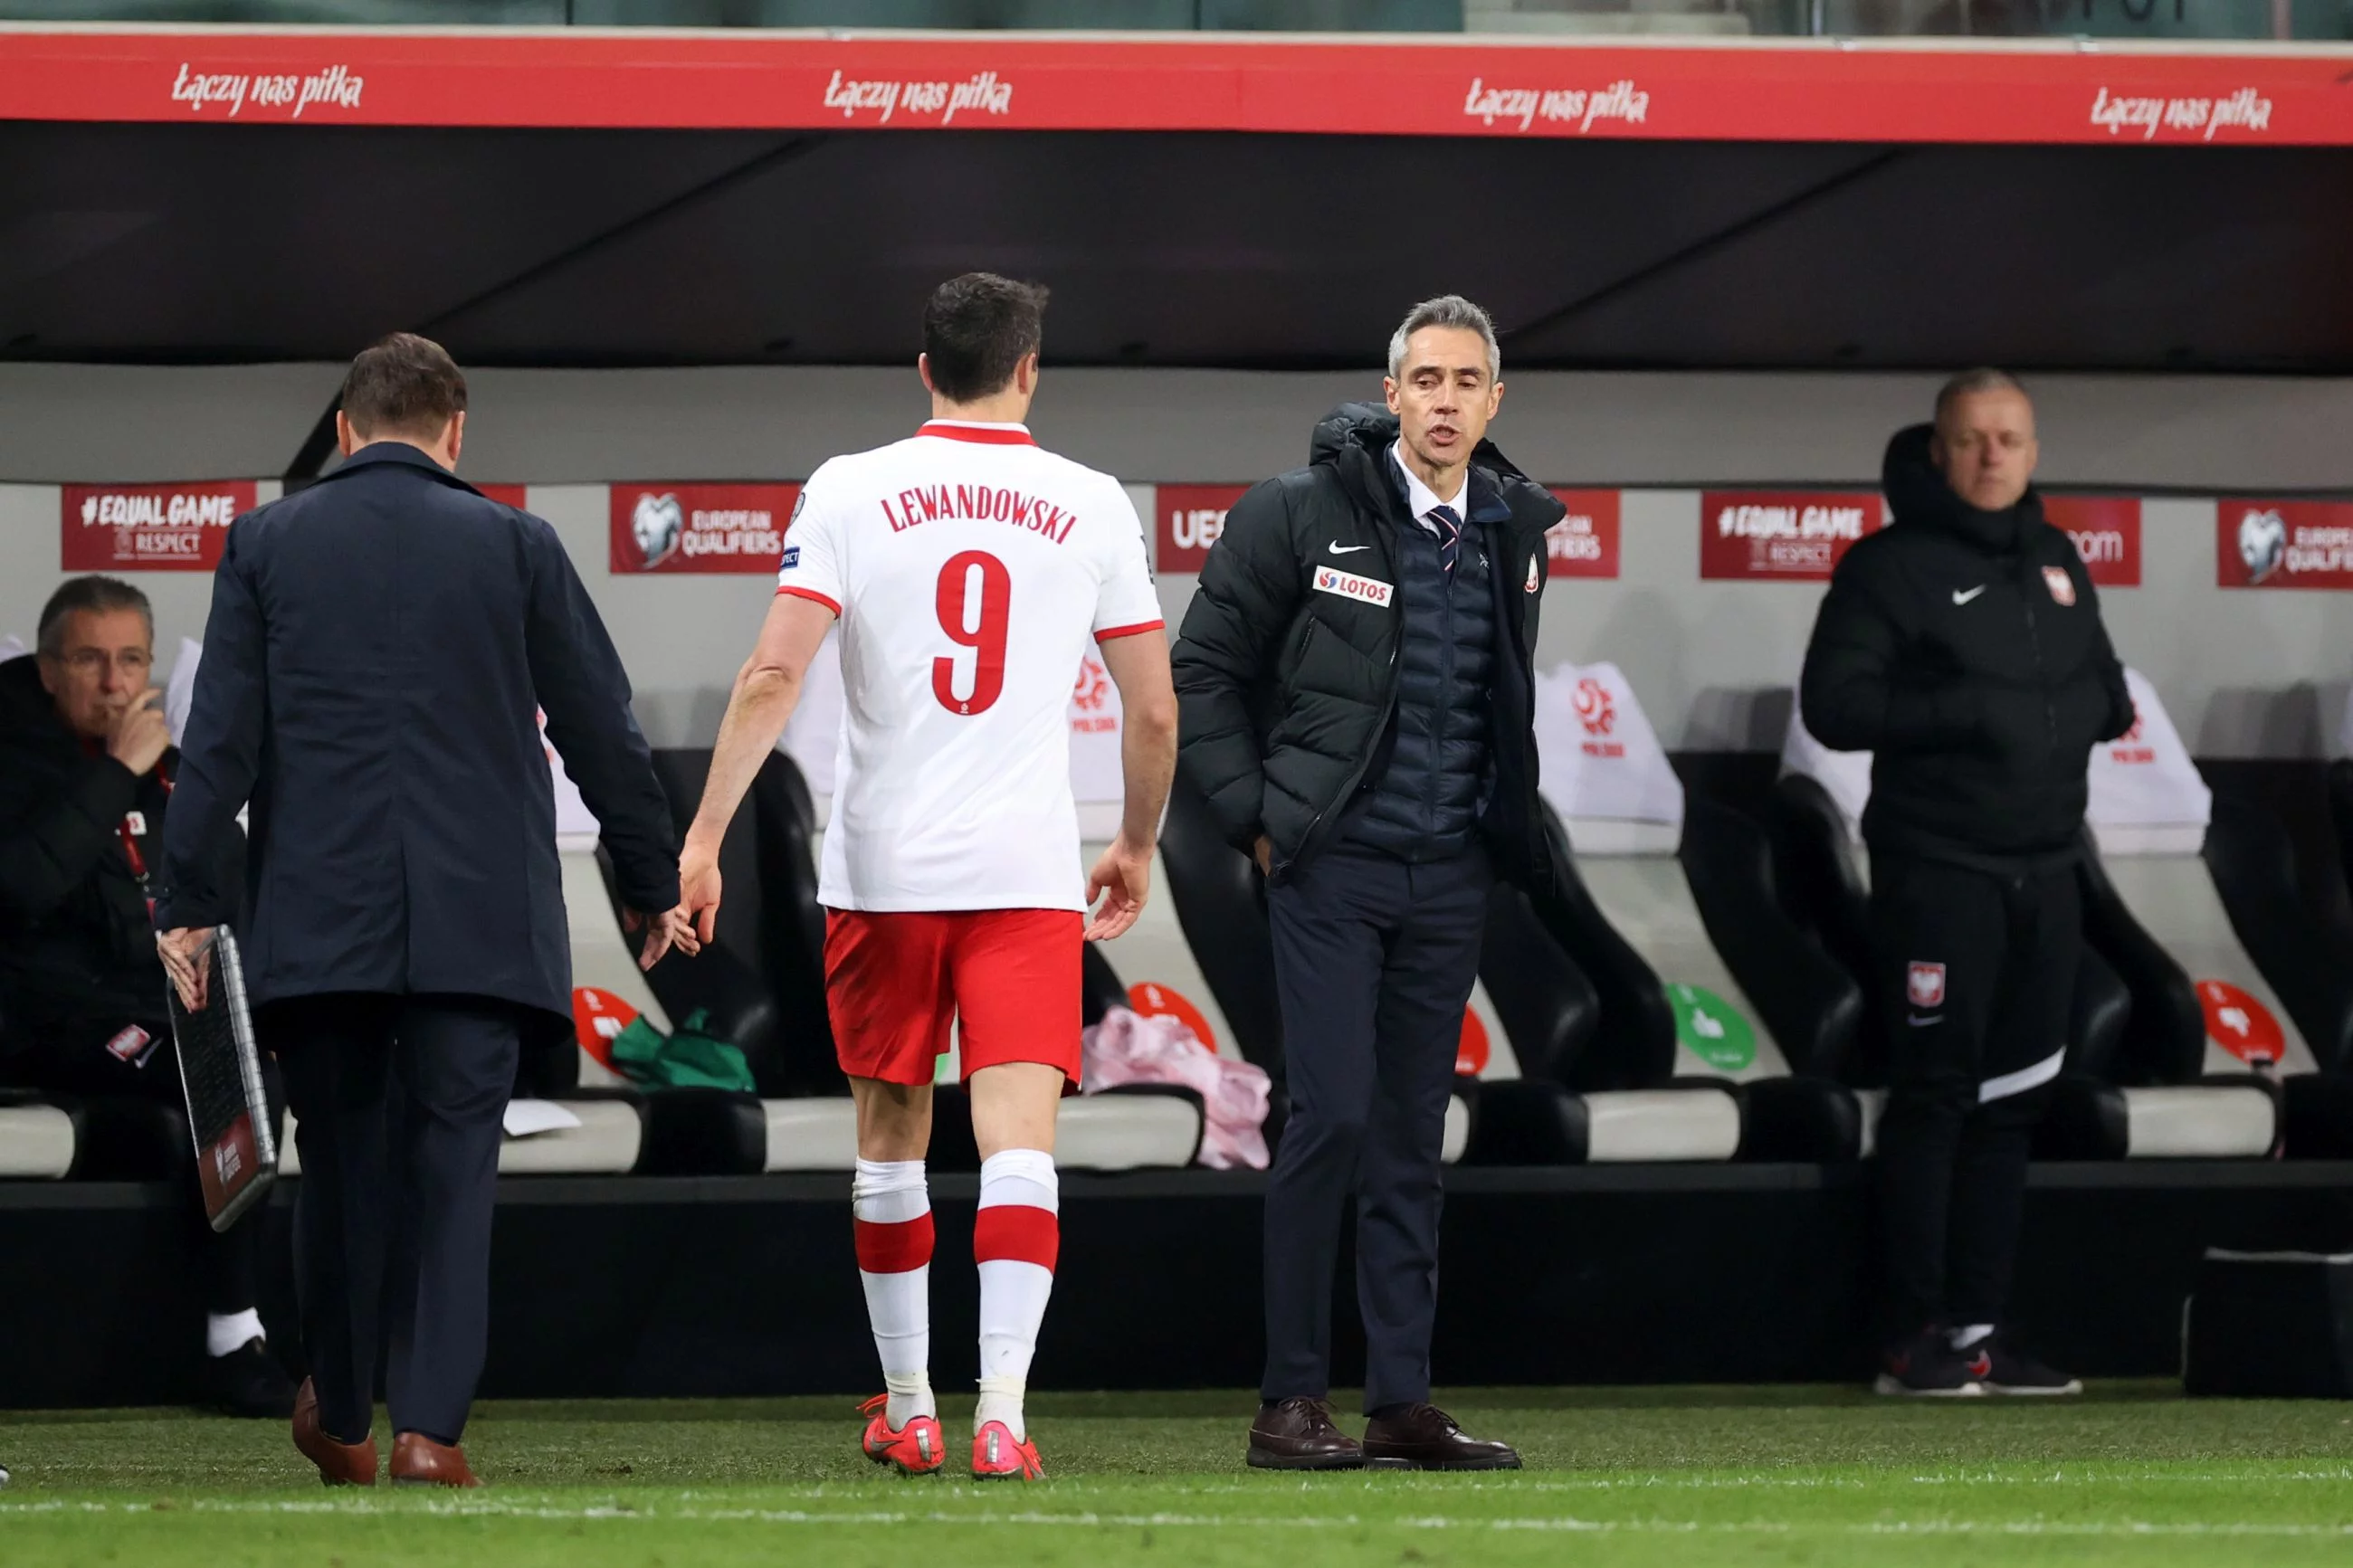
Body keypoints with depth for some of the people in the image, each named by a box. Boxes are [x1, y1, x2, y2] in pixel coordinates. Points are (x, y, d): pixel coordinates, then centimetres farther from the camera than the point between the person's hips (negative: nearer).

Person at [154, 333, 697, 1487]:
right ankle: (430, 1425, -10)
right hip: (477, 917, -1)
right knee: (451, 1165, -1)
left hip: (317, 917, 1)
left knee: (340, 1163, 13)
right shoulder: (514, 545, 3)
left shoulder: (266, 543, 5)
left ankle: (340, 1420, 23)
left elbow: (221, 735, 0)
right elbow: (601, 730, 6)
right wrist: (655, 884, 16)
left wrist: (186, 899, 2)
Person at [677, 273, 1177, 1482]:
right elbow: (1155, 712, 8)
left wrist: (703, 836, -7)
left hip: (881, 870, 0)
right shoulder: (1091, 506, 3)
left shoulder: (851, 490, -1)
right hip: (1030, 872, 0)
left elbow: (772, 675, -10)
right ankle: (1001, 1414, -21)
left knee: (890, 1140, 15)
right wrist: (1138, 846, 24)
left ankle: (907, 1408, 23)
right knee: (1019, 1144, -6)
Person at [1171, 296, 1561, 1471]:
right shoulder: (1303, 512, -7)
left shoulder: (1513, 531, 7)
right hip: (1330, 862, -5)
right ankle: (1290, 1403, -5)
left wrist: (1510, 827, 13)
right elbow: (1204, 669, -1)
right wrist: (1250, 816, -6)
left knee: (1412, 1132, 7)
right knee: (1331, 1113, -10)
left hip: (1449, 875, 5)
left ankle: (1403, 1400, 9)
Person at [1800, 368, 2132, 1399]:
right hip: (1938, 875, -7)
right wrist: (1965, 712, -21)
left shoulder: (2056, 563, 15)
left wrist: (2085, 714, -1)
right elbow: (1831, 704, -13)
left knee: (2011, 1101, 8)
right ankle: (1915, 1339, -6)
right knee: (1934, 1098, -7)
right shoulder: (1893, 567, -5)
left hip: (2045, 873, 7)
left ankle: (1979, 1328, 13)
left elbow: (2106, 693, 23)